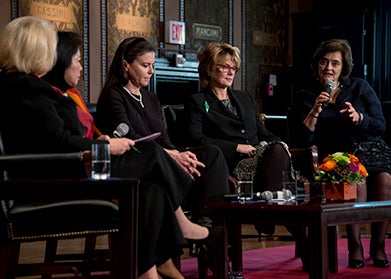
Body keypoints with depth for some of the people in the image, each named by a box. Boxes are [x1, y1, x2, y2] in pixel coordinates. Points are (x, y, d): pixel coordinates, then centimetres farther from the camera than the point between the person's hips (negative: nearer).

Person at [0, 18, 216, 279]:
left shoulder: (28, 84, 18)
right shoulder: (28, 89, -14)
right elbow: (59, 142, -19)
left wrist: (97, 141, 6)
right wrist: (107, 146, -8)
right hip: (62, 180, -10)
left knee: (152, 191, -3)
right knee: (152, 154, -5)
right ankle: (182, 224, 13)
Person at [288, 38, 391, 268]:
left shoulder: (360, 87, 13)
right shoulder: (305, 97, 10)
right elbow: (301, 140, 0)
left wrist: (358, 118, -12)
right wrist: (315, 112, -11)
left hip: (370, 147, 1)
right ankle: (355, 247, -24)